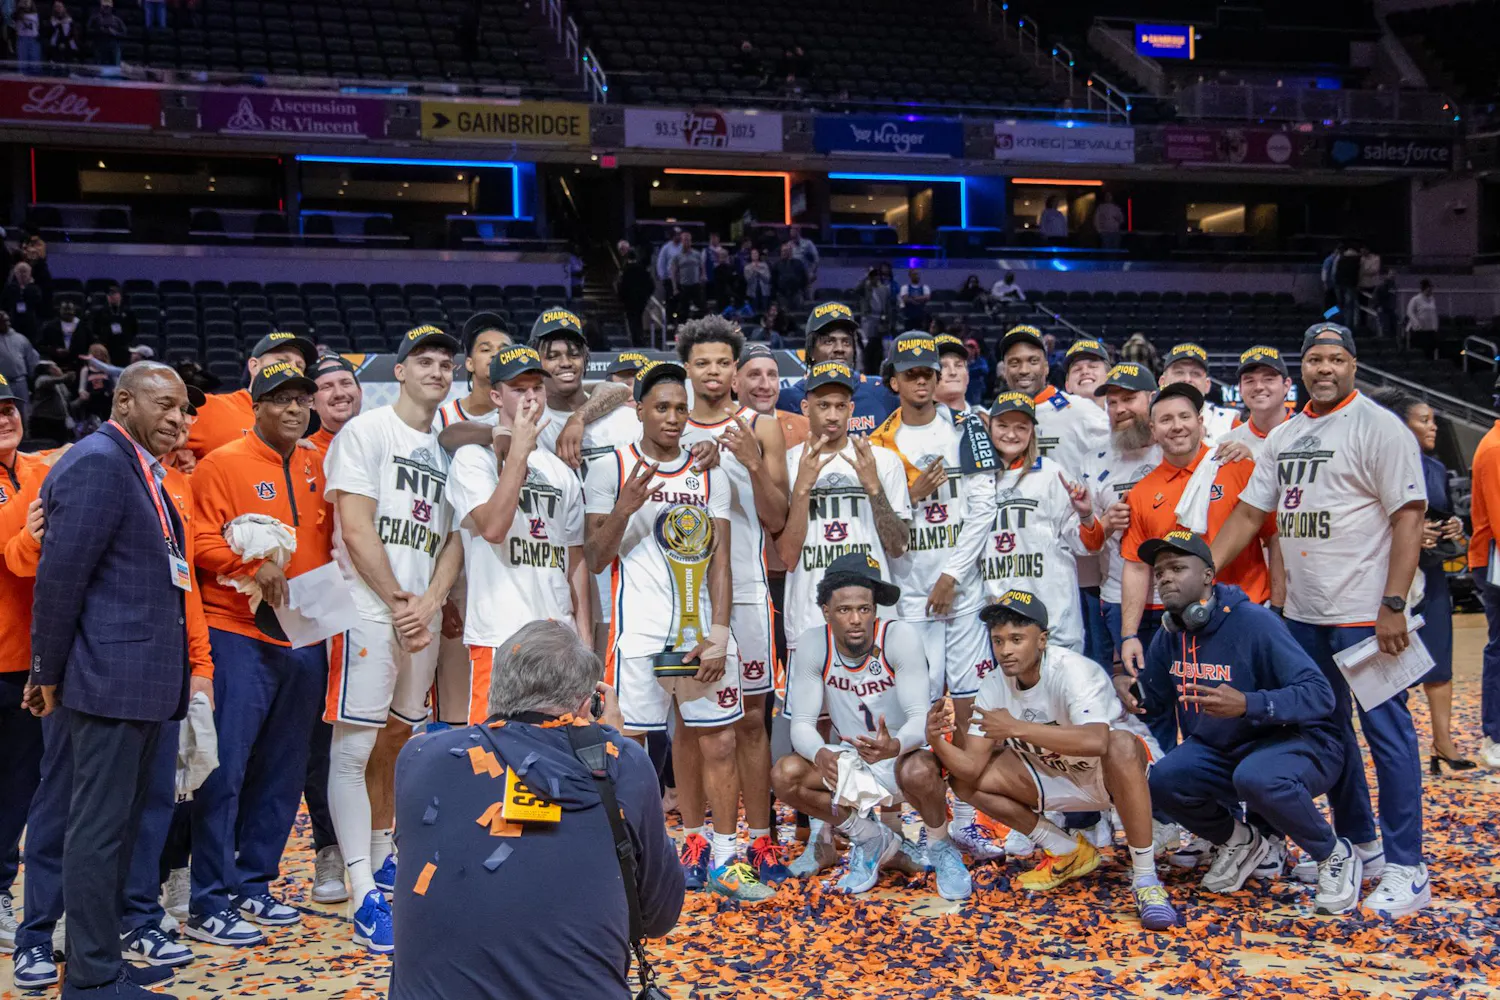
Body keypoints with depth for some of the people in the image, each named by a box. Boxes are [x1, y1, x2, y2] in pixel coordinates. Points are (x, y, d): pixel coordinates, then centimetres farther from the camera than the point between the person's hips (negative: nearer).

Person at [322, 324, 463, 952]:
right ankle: (364, 895, -7)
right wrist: (399, 604, -10)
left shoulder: (449, 446, 16)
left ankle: (382, 857, 30)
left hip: (422, 612, 6)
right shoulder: (366, 432, -3)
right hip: (368, 610, -6)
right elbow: (356, 531, -11)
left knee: (397, 735, 15)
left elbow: (455, 539, 11)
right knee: (354, 746, -7)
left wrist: (428, 604, -5)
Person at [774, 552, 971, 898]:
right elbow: (802, 723, -14)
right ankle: (873, 840, 3)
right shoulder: (813, 644, -13)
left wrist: (894, 746, -50)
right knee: (786, 774, -22)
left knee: (919, 772, -38)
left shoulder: (900, 637, -21)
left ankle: (940, 849, -2)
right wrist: (821, 754, -38)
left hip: (904, 755, -3)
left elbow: (920, 717, -26)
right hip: (849, 760, 4)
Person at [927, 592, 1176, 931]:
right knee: (963, 780, -7)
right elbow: (971, 766, -12)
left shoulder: (1072, 670, -28)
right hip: (1061, 775, 7)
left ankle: (1145, 880, -28)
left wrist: (1017, 728, -44)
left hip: (1125, 772, -7)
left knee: (1119, 745, -42)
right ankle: (1069, 853, 7)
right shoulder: (995, 686, -9)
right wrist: (938, 742, -32)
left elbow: (1095, 741, -47)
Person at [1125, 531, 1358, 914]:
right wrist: (1126, 687, -11)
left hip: (1297, 742, -6)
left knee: (1256, 778, -39)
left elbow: (1319, 694, -27)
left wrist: (1247, 704, -41)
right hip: (1218, 750, 6)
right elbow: (1154, 695, 13)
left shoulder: (1253, 621, -22)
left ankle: (1336, 856, -9)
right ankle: (1238, 842, 10)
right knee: (1161, 780, -21)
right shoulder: (1170, 635, -1)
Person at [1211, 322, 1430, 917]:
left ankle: (1406, 870, 3)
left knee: (1386, 732, -4)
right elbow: (1249, 513, 17)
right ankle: (1359, 846, 30)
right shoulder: (1284, 437, 13)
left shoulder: (1378, 426, -8)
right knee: (1328, 730, 15)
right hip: (1302, 612, 8)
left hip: (1364, 614, -7)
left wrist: (1392, 605, -19)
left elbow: (1408, 517, -13)